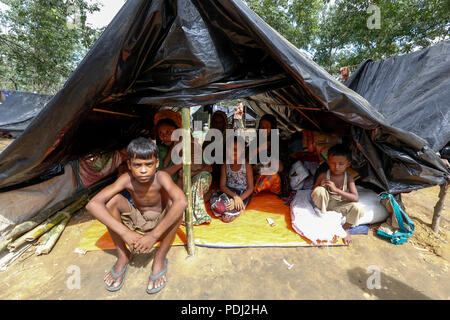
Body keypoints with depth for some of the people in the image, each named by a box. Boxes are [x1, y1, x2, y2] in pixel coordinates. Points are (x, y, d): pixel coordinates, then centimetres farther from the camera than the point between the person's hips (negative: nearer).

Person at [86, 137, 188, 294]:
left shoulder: (161, 177, -28)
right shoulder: (127, 179, -21)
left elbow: (182, 202, -46)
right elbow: (92, 204, -30)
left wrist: (154, 235, -44)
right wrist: (125, 233, -36)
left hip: (161, 224, -2)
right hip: (136, 223, 3)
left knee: (174, 203, -33)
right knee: (112, 199, -20)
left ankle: (160, 258, -12)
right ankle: (123, 256, -3)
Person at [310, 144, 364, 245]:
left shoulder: (348, 178, -12)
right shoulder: (323, 176, -15)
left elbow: (356, 198, -22)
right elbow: (313, 191, -4)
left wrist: (336, 189, -33)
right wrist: (320, 187, -28)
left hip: (339, 205, 2)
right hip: (325, 203, -2)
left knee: (357, 209, -25)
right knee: (319, 190, -32)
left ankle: (345, 228, 5)